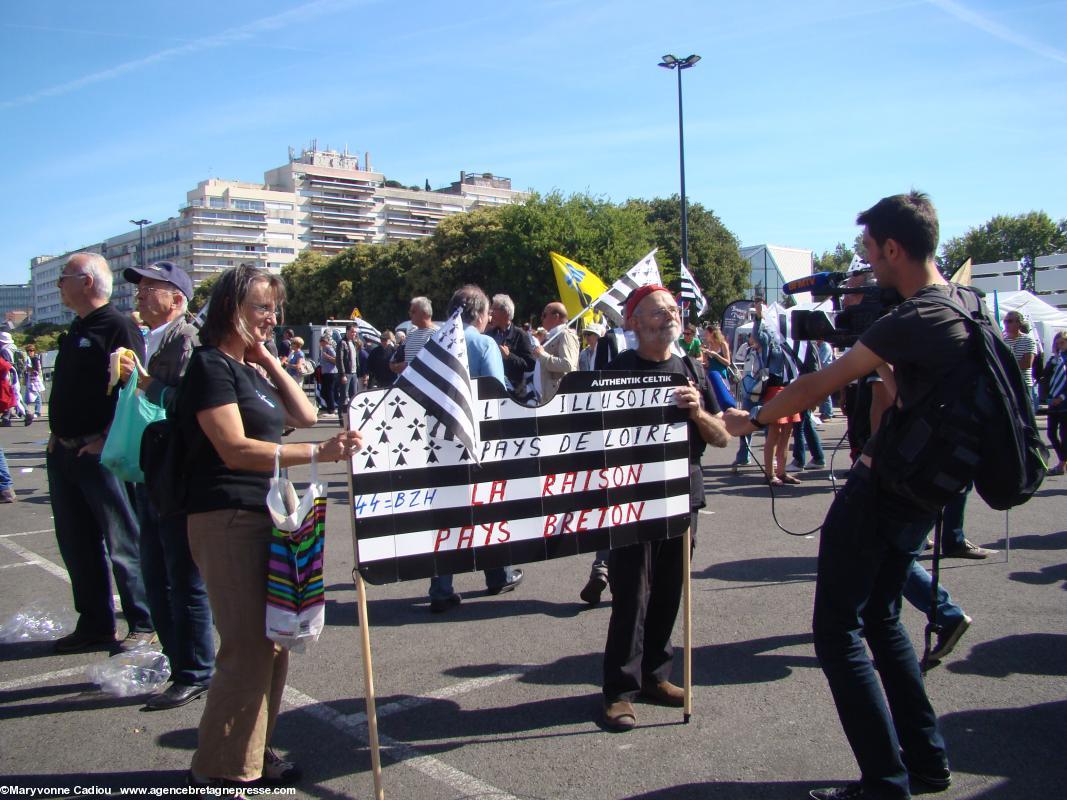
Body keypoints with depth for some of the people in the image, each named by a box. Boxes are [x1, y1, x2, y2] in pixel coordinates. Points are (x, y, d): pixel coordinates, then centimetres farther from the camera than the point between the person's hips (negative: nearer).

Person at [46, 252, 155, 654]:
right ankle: (94, 624, 25)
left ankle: (143, 625, 8)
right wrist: (57, 435, 14)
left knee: (122, 544, -2)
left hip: (101, 455, -9)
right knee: (76, 544, 14)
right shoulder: (76, 331, 17)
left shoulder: (118, 326, -11)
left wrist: (105, 440, -19)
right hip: (64, 453, 9)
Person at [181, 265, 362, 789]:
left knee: (274, 642, 11)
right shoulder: (211, 365, -10)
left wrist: (269, 361, 7)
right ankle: (216, 770, 8)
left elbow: (305, 416, 13)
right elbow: (234, 449, -20)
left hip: (265, 515, 9)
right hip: (227, 519, -9)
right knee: (248, 648, -7)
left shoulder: (250, 369, 18)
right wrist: (319, 453, -28)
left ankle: (252, 753, 24)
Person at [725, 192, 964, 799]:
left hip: (881, 489, -9)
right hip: (923, 492, 9)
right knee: (881, 616, 22)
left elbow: (820, 384, -17)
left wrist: (753, 419, -4)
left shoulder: (915, 321, -23)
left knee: (839, 630, 0)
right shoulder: (966, 303, 6)